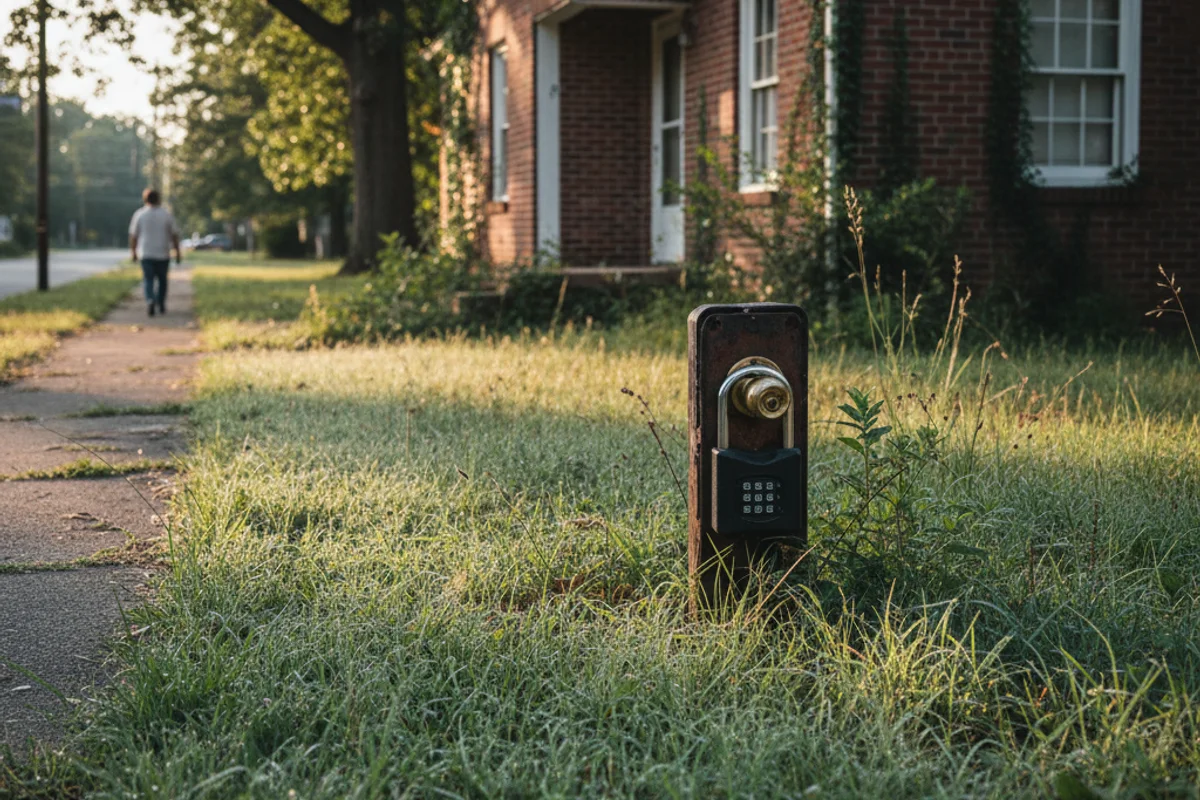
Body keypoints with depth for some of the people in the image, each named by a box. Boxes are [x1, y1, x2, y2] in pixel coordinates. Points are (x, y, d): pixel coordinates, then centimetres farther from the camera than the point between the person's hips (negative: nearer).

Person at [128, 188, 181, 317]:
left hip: (146, 254, -1)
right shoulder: (166, 215, -2)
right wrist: (178, 252, 9)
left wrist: (133, 251, 12)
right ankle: (161, 305, 21)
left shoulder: (139, 214, -2)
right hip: (163, 254, 1)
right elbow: (174, 235, 0)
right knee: (162, 280, 16)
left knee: (148, 280, 0)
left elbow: (133, 235, 0)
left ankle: (150, 300, -24)